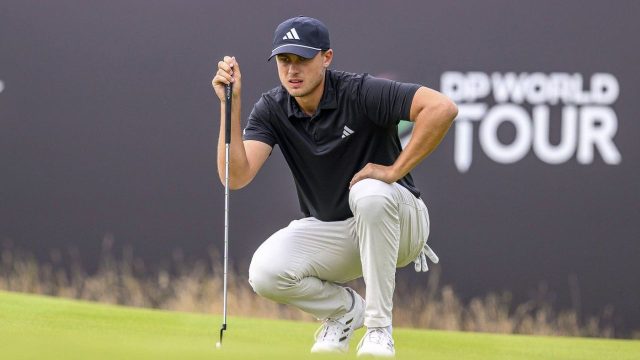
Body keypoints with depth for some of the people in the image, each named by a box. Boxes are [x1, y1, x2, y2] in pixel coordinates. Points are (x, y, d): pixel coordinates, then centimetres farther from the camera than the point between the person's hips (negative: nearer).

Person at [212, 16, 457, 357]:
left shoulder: (360, 93, -20)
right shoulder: (271, 109, -7)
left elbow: (442, 108, -32)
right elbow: (236, 176, -20)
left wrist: (395, 170, -29)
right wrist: (231, 105, -28)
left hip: (398, 221, -3)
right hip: (329, 233, 3)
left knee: (369, 193, -39)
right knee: (265, 272, -24)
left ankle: (379, 328, -25)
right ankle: (346, 309, 8)